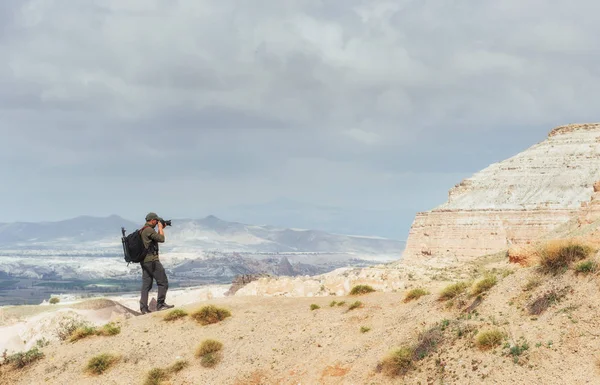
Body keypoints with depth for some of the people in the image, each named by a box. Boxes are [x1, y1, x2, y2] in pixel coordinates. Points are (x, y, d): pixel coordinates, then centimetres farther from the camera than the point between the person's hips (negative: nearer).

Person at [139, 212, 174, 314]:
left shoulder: (142, 230, 17)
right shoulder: (149, 230, -14)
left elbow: (156, 238, 25)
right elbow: (161, 239, -15)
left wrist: (160, 229, 18)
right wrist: (160, 228, -3)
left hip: (144, 261, 10)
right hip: (152, 260, -10)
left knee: (146, 285, 8)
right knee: (163, 282, -2)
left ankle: (144, 308, 5)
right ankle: (160, 304, -3)